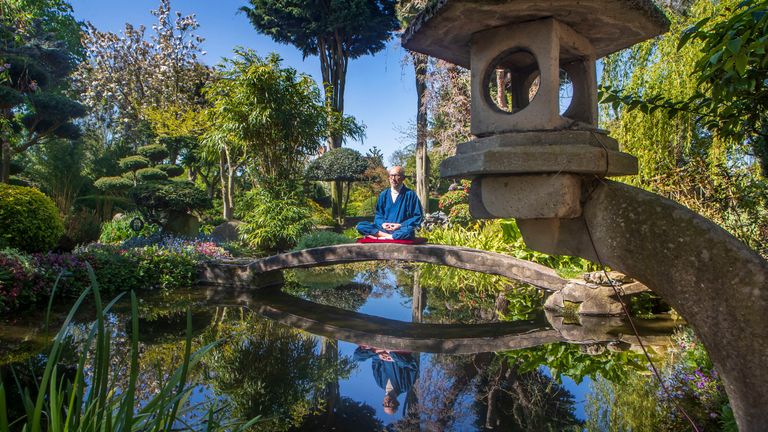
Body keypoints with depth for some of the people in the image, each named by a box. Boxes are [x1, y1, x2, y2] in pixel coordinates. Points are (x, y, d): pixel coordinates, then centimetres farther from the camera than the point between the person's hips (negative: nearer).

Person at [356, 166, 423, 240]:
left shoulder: (410, 195, 2)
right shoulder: (383, 195, 13)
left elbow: (418, 217, -1)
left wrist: (400, 225, -12)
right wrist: (382, 223, -6)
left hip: (401, 230, -4)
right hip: (384, 228, 4)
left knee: (408, 231, -40)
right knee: (360, 226, -18)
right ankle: (388, 236, -28)